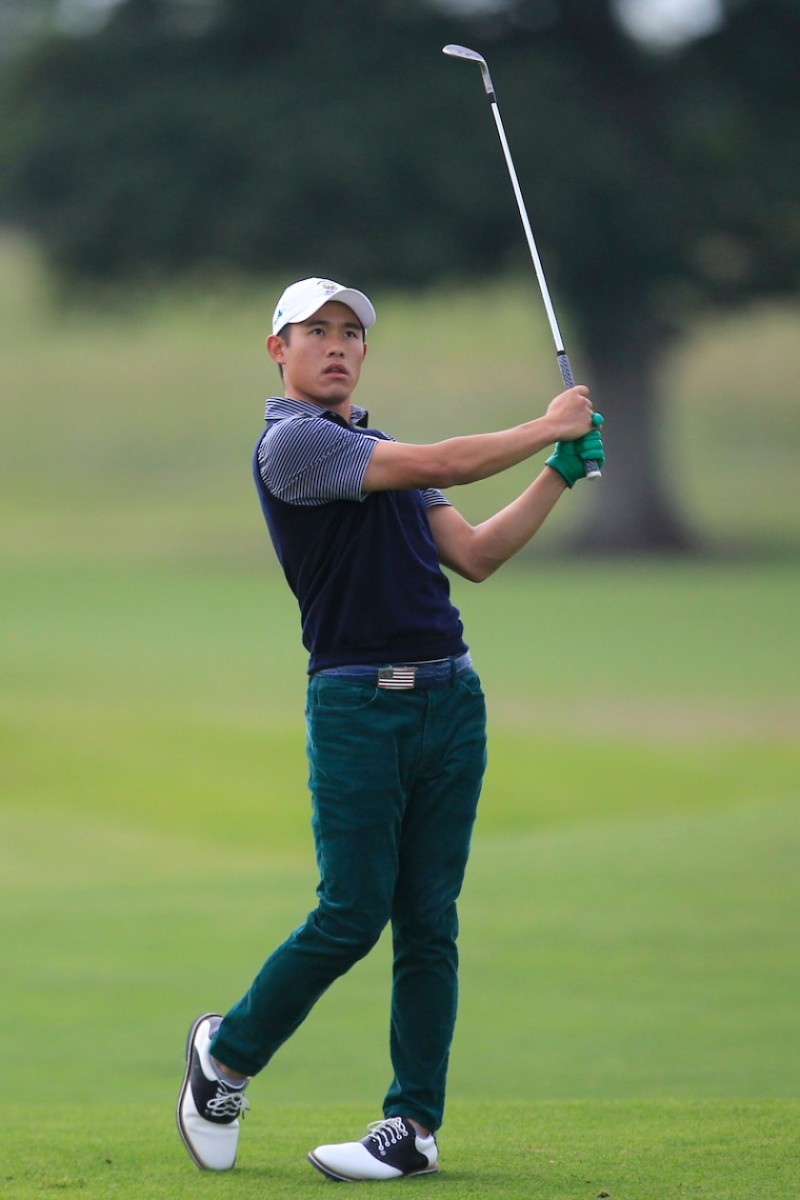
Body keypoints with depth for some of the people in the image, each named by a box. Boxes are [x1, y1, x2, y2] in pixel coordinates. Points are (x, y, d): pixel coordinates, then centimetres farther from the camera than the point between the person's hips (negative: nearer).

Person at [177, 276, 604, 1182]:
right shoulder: (292, 442, -7)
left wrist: (560, 475, 6)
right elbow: (438, 468, -17)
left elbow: (474, 554, 15)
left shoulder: (382, 448, 20)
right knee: (352, 913, -8)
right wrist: (547, 428, -6)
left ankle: (415, 1126, 5)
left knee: (429, 920, 3)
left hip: (450, 698, 7)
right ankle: (225, 1055, 14)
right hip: (357, 704, -7)